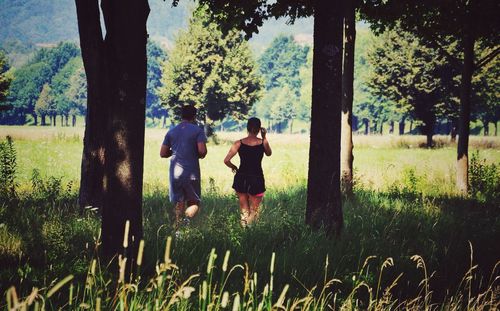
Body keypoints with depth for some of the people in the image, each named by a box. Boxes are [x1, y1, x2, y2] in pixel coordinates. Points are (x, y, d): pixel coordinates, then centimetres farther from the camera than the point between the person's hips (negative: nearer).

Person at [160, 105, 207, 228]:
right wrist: (200, 155, 8)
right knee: (194, 202, 4)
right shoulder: (197, 130, -3)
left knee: (179, 202, 12)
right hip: (191, 172, -4)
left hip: (175, 172, 4)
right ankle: (187, 218, -24)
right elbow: (202, 151, -14)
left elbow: (163, 153, 9)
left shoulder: (171, 132, 10)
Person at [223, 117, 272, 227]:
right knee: (254, 211, 9)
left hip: (241, 178, 2)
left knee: (244, 209, 16)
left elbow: (226, 161, -8)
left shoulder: (239, 143, -5)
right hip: (257, 179, -2)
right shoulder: (262, 142, -7)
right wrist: (264, 137, 16)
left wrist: (234, 167, 11)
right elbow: (269, 153, 16)